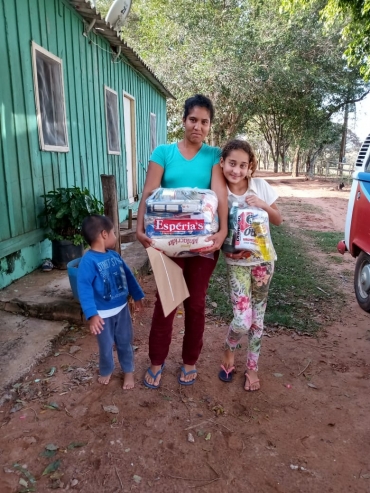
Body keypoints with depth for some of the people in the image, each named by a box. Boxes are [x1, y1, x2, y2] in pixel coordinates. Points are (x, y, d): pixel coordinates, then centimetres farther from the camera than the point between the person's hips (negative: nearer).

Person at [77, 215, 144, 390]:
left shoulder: (114, 255, 0)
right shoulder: (88, 261, -22)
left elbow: (128, 276, 10)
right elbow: (84, 289, -27)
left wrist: (137, 296, 15)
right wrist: (92, 314, -33)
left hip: (122, 308, 5)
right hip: (103, 314, -5)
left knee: (125, 342, 18)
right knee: (106, 346, 15)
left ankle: (128, 371, 37)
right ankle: (106, 371, 40)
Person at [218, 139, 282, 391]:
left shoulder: (261, 186, -7)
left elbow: (278, 220, 1)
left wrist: (264, 205, -17)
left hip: (263, 260, 2)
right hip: (237, 263, -2)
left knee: (257, 318, 11)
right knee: (242, 320, -9)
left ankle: (252, 368, 31)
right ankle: (229, 352, 26)